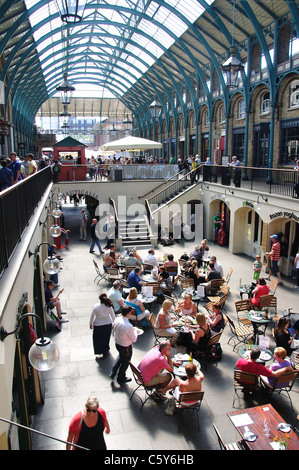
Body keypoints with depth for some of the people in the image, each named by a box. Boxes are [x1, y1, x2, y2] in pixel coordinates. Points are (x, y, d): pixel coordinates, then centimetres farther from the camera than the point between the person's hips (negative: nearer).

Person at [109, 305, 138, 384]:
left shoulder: (117, 320, -15)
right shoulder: (129, 326, -35)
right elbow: (134, 340, -21)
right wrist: (135, 332, -3)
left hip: (117, 344, 6)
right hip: (126, 347, -6)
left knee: (120, 357, 35)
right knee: (125, 362, 21)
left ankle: (113, 372, 40)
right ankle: (121, 378, 43)